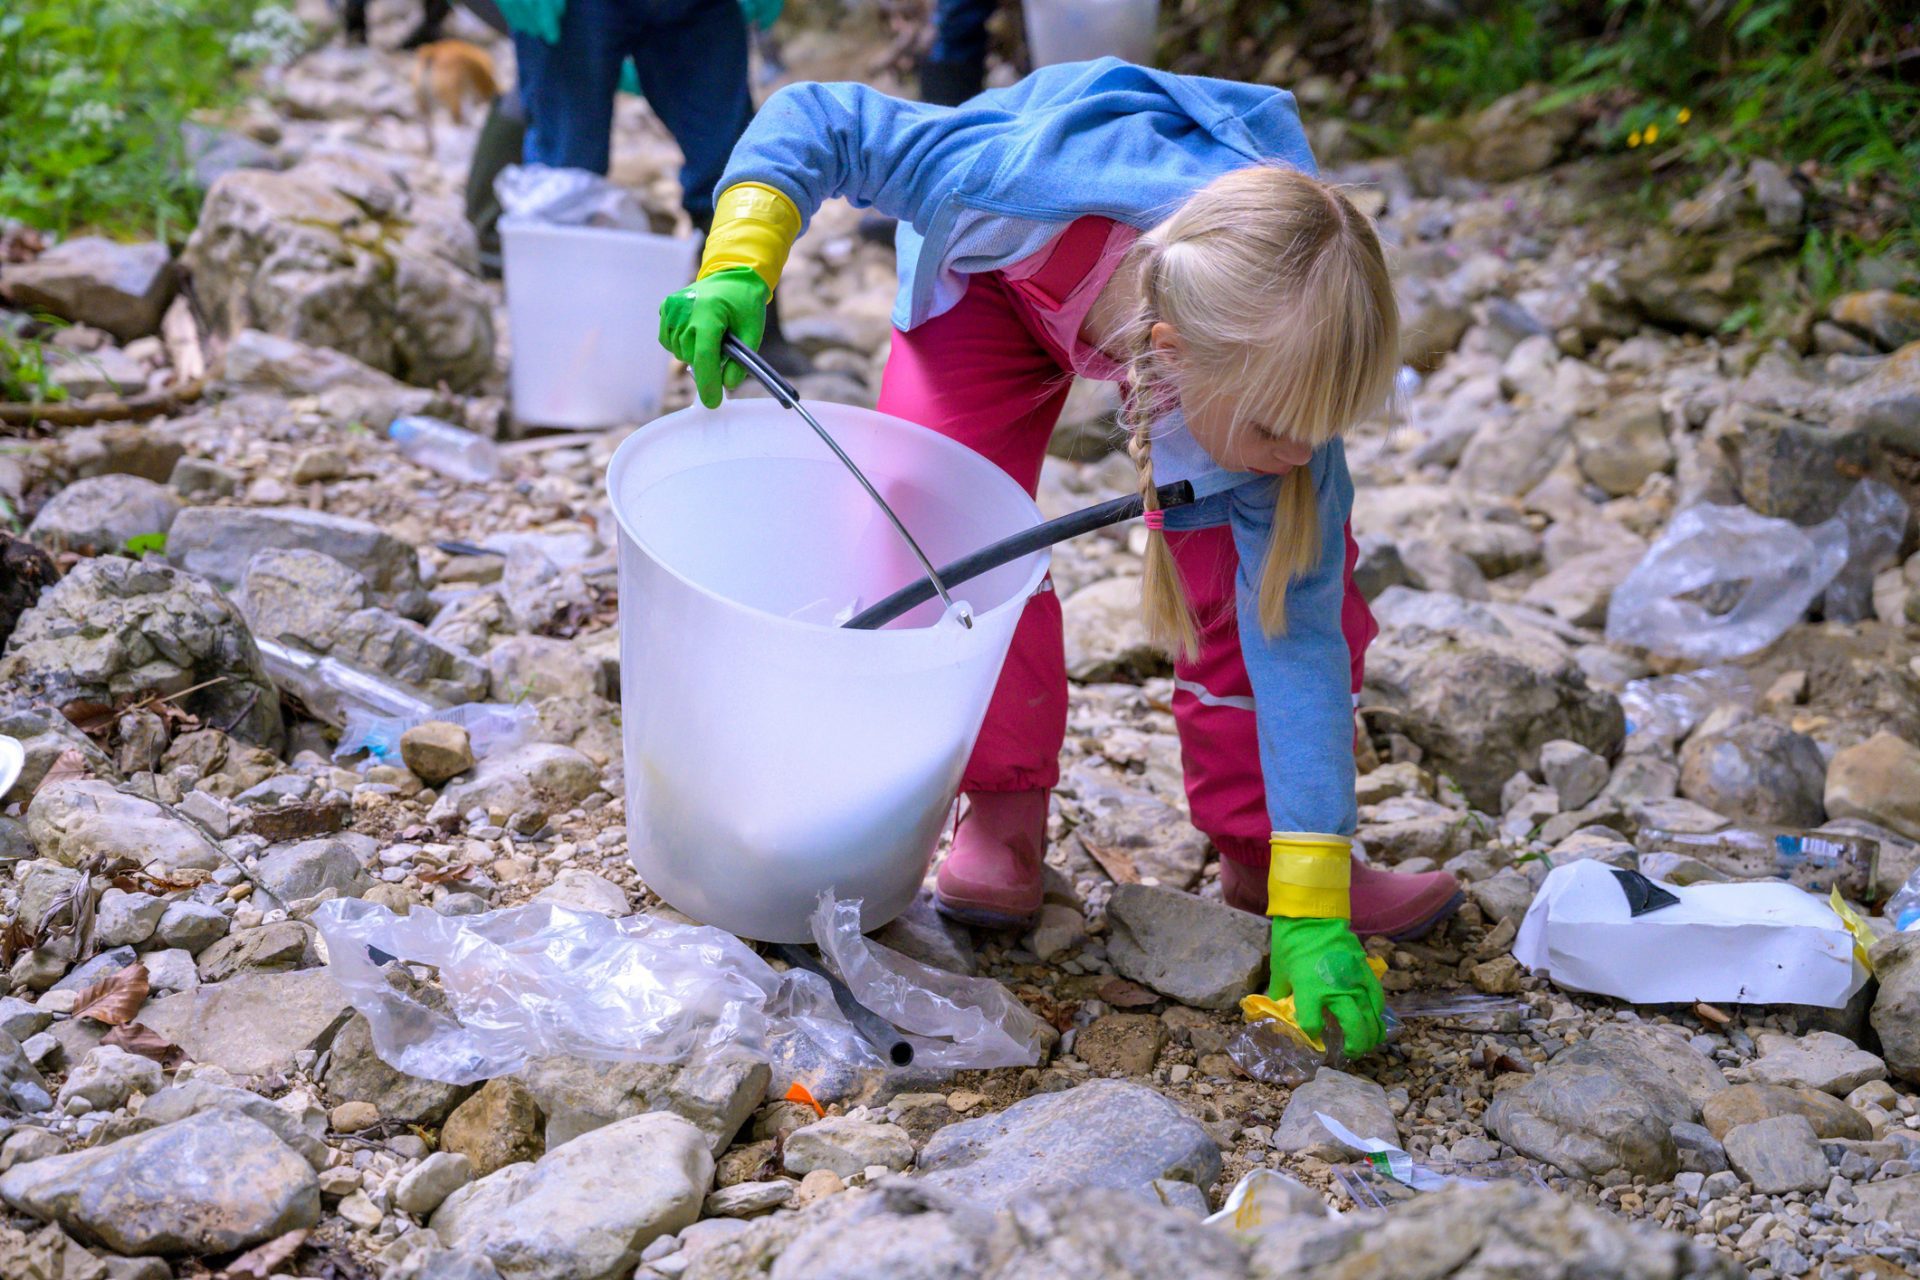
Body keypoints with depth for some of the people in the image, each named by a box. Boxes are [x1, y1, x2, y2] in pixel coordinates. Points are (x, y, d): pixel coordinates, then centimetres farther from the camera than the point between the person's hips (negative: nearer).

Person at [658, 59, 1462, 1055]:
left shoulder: (1278, 363, -40)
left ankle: (1258, 849, 3)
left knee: (1281, 569, -17)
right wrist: (739, 271, -48)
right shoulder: (1020, 185, -49)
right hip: (1003, 273, 0)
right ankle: (1004, 810, -1)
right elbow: (819, 118, -32)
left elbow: (1295, 636, -35)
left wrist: (1310, 912, -36)